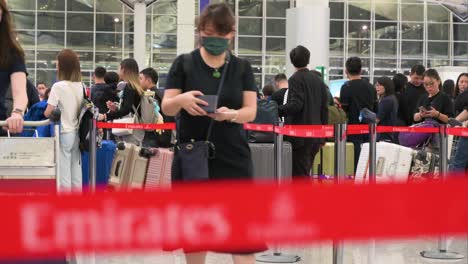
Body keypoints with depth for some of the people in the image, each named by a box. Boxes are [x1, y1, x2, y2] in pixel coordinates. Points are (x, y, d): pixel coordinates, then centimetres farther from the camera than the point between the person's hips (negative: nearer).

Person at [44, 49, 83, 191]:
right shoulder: (81, 86, 5)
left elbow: (48, 113, -12)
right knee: (76, 173, 9)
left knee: (63, 173, -2)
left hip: (63, 134, -6)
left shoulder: (58, 86, -13)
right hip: (77, 134, 6)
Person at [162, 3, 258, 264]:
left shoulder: (243, 68, 6)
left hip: (233, 158, 0)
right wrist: (181, 100, -25)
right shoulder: (184, 64, 2)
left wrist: (231, 114, -23)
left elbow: (251, 112, -1)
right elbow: (166, 107, -1)